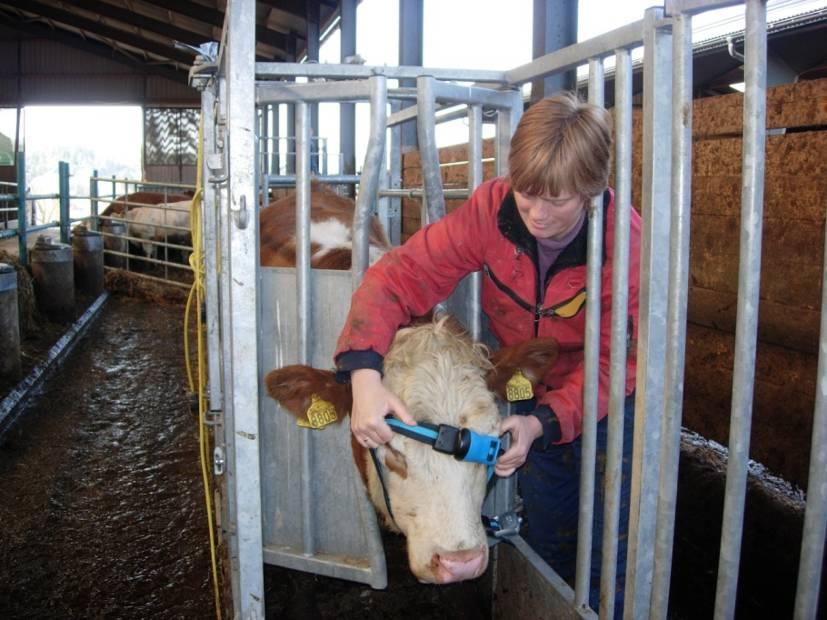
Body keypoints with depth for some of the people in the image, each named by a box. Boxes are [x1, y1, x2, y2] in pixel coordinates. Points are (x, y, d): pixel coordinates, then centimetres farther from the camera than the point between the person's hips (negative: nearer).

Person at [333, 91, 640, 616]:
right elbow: (400, 275, -28)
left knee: (612, 563, 6)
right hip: (535, 398, 3)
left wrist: (543, 423, -38)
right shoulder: (493, 209, -24)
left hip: (606, 402, -2)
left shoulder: (627, 245, -29)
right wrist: (365, 374, -43)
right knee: (548, 547, 20)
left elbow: (613, 364, -23)